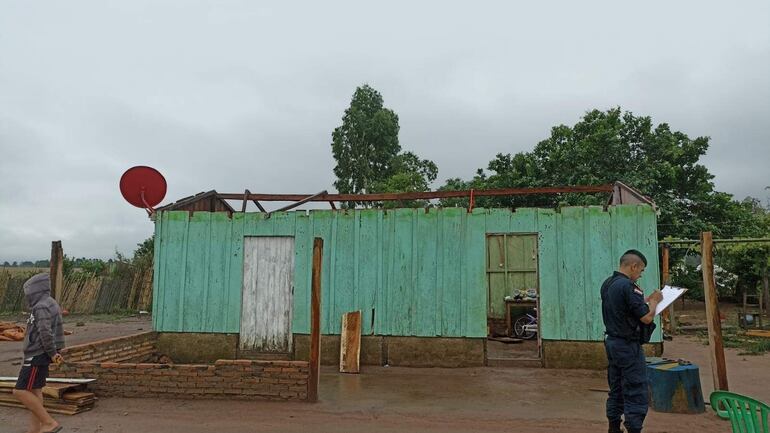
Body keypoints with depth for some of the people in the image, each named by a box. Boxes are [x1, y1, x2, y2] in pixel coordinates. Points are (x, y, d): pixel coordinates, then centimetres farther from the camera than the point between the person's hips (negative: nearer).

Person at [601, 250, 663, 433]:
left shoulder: (607, 284, 8)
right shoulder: (627, 286, -21)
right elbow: (647, 317, -19)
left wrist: (645, 300, 15)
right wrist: (654, 300, -2)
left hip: (612, 342, 9)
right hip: (628, 346, -9)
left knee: (616, 390, 16)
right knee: (636, 393, -2)